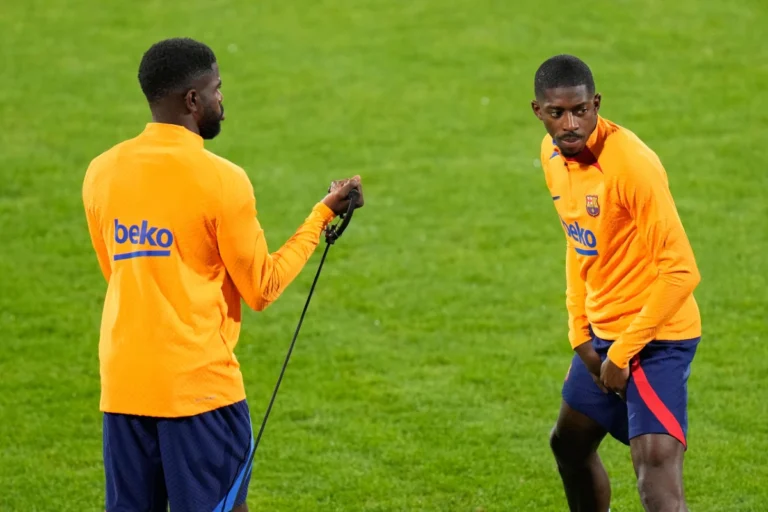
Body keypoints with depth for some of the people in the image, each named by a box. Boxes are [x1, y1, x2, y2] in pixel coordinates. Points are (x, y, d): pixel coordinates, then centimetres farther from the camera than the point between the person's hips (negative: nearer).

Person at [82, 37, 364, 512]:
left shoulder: (101, 172, 5)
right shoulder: (220, 179, -12)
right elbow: (263, 288, -3)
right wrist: (321, 216, 6)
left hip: (122, 384, 5)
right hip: (199, 385, -5)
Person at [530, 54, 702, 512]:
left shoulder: (631, 163, -24)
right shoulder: (553, 152, 1)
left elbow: (681, 272, -24)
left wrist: (623, 353, -18)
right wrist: (579, 332, 7)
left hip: (655, 335, -9)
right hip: (602, 332, 9)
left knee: (656, 462, -23)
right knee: (569, 445, 24)